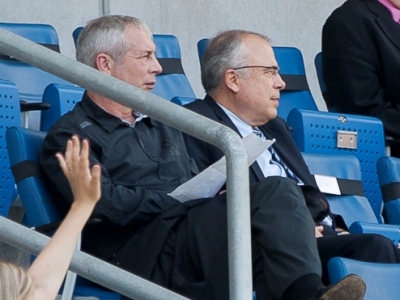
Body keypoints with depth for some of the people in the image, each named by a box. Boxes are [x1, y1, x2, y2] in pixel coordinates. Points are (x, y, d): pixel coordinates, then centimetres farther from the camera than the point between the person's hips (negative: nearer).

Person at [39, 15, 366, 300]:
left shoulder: (162, 125, 30)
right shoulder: (69, 136, 6)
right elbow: (106, 204, -10)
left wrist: (212, 195, -1)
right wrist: (181, 203, -8)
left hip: (199, 233, 7)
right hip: (143, 253, -7)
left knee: (276, 190, -22)